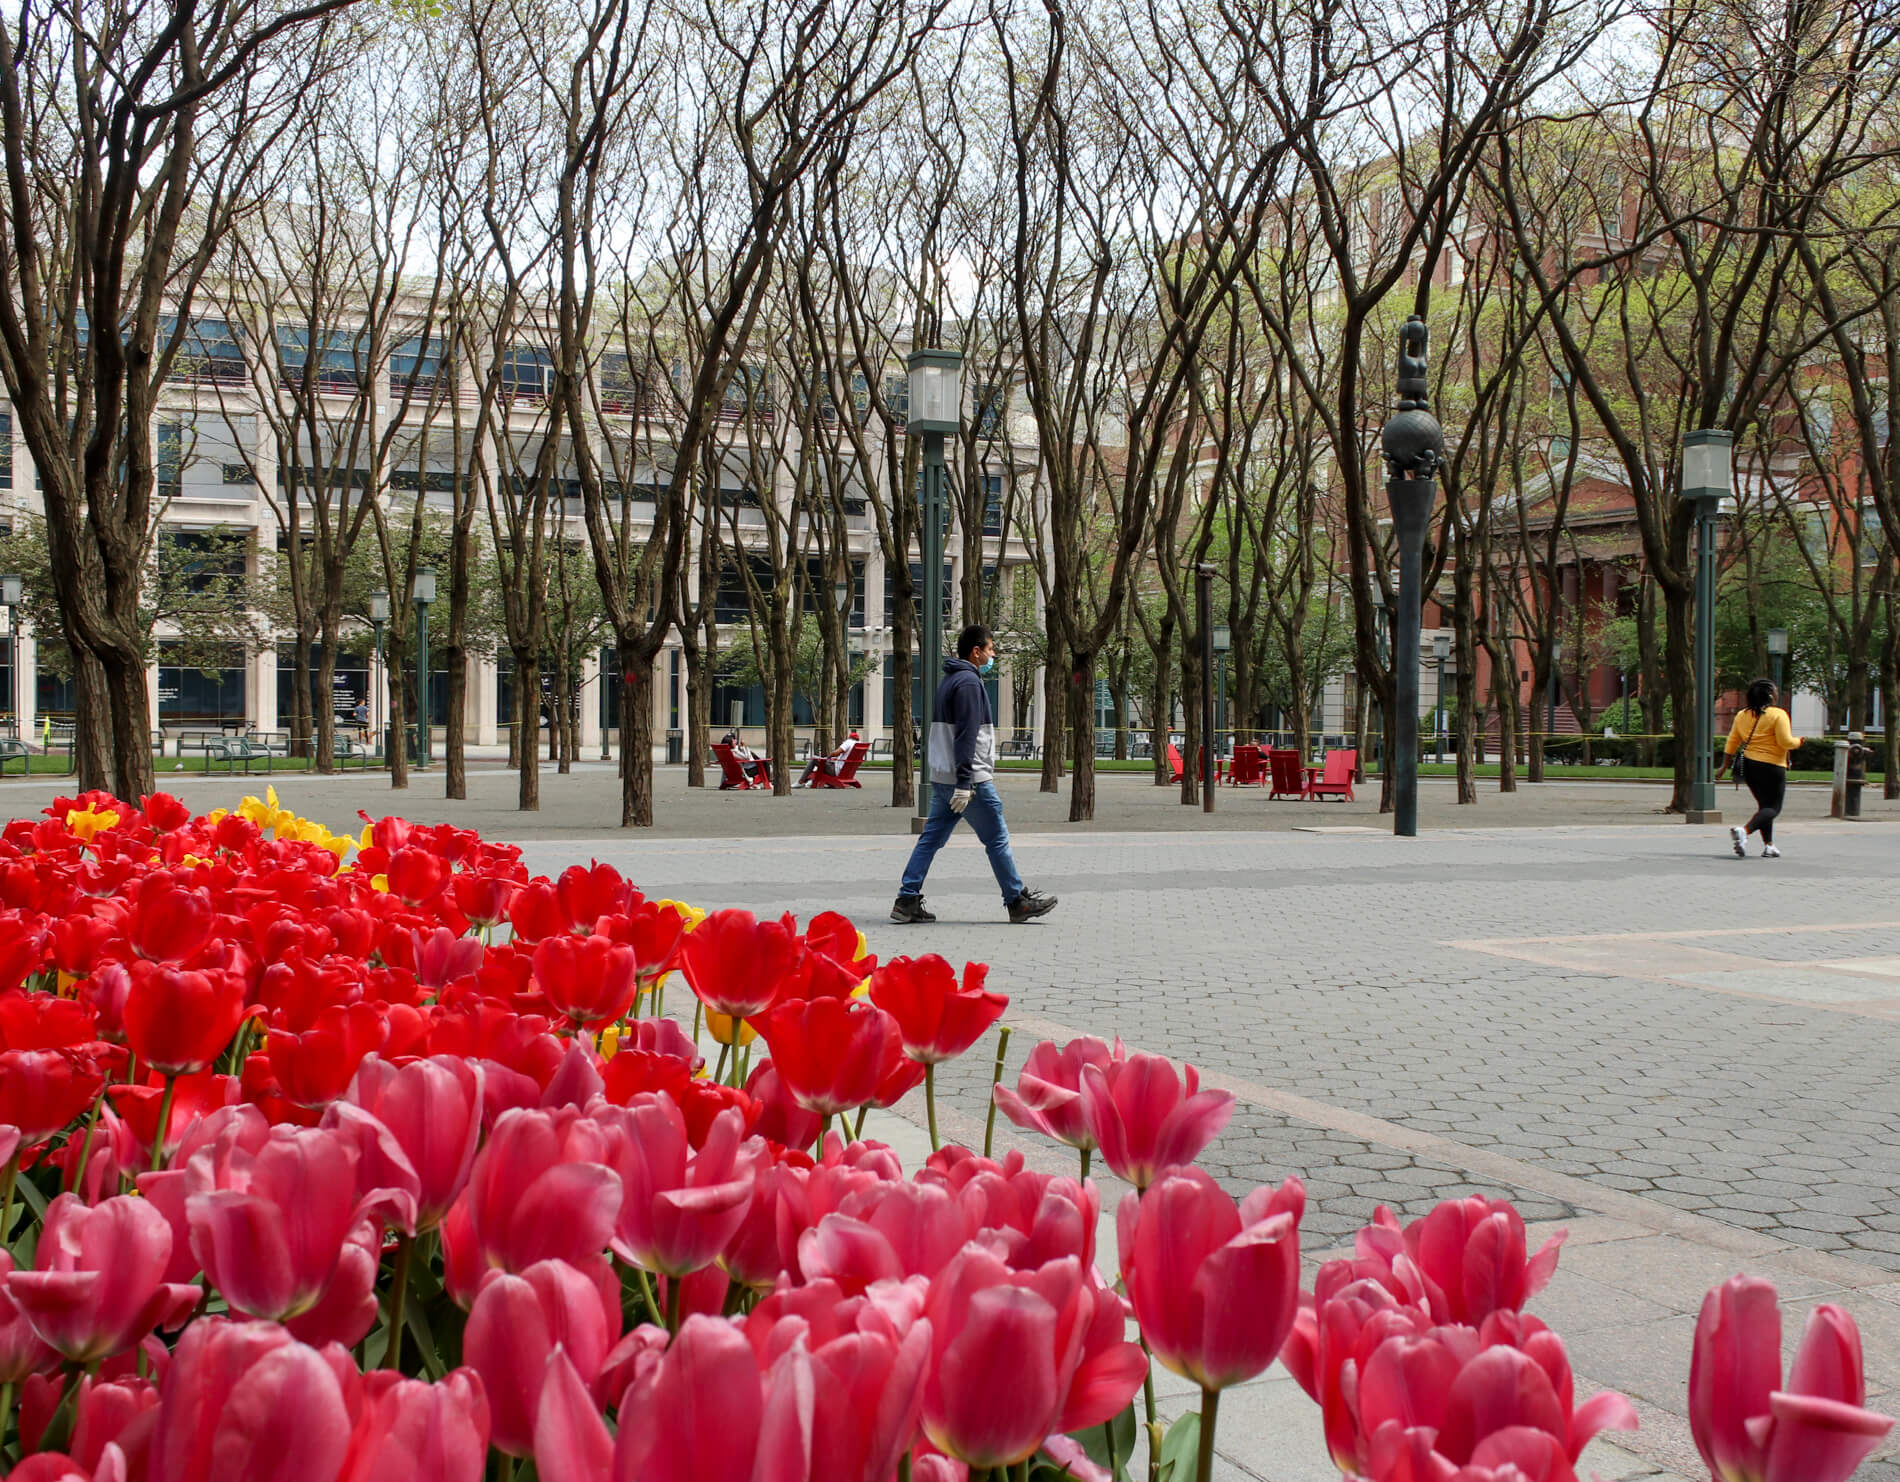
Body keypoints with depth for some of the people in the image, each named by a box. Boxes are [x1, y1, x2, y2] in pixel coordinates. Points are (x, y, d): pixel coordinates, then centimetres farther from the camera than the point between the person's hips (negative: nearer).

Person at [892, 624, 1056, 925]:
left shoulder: (950, 680, 18)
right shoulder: (969, 682, -14)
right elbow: (966, 735, -21)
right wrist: (964, 782, -25)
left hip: (942, 777, 10)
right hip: (971, 779, -10)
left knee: (931, 838, 7)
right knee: (997, 839, 1)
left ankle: (907, 901, 2)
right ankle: (1018, 902, 9)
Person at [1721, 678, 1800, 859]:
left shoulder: (1742, 715, 8)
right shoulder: (1778, 714, -11)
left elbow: (1731, 743, 9)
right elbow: (1785, 742, -16)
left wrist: (1725, 766, 13)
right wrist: (1798, 741, 4)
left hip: (1748, 765, 7)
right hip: (1771, 767, -7)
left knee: (1764, 804, 17)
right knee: (1773, 807, -2)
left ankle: (1768, 845, 13)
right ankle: (1744, 830, -25)